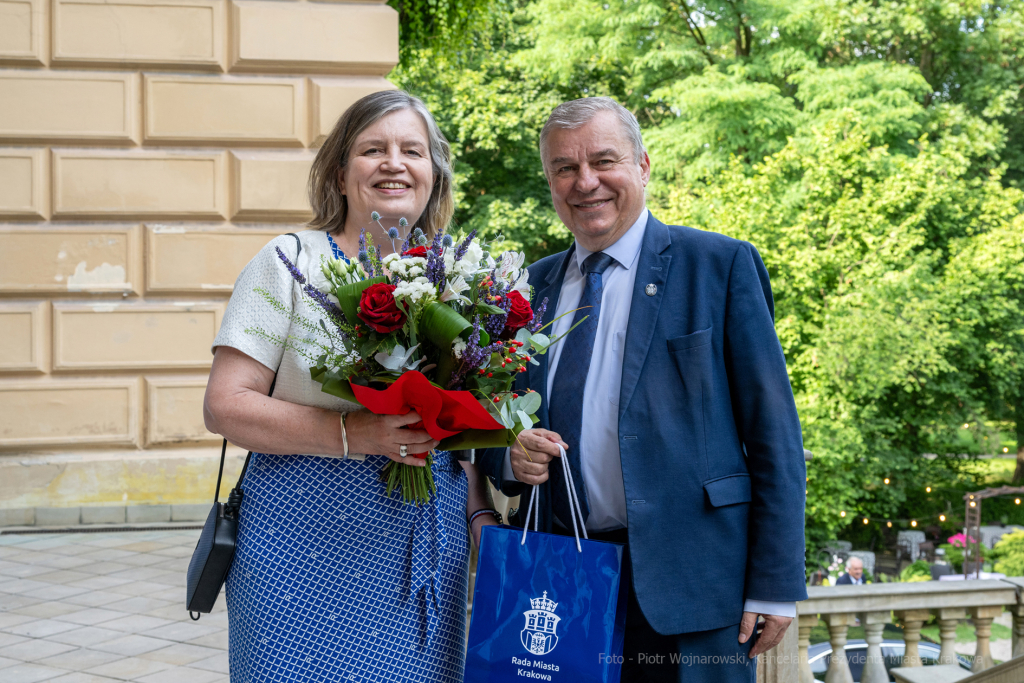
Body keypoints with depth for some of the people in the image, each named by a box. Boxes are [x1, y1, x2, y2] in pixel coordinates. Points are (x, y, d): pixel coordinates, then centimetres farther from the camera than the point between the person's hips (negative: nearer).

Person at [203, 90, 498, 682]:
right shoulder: (292, 261, -2)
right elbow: (225, 407, -8)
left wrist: (482, 512, 4)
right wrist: (352, 434, -19)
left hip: (427, 554, 4)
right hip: (308, 547, -4)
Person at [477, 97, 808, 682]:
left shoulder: (721, 265, -1)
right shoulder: (530, 287, 12)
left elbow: (773, 433, -5)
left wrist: (775, 585, -10)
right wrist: (511, 453, -5)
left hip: (684, 584, -4)